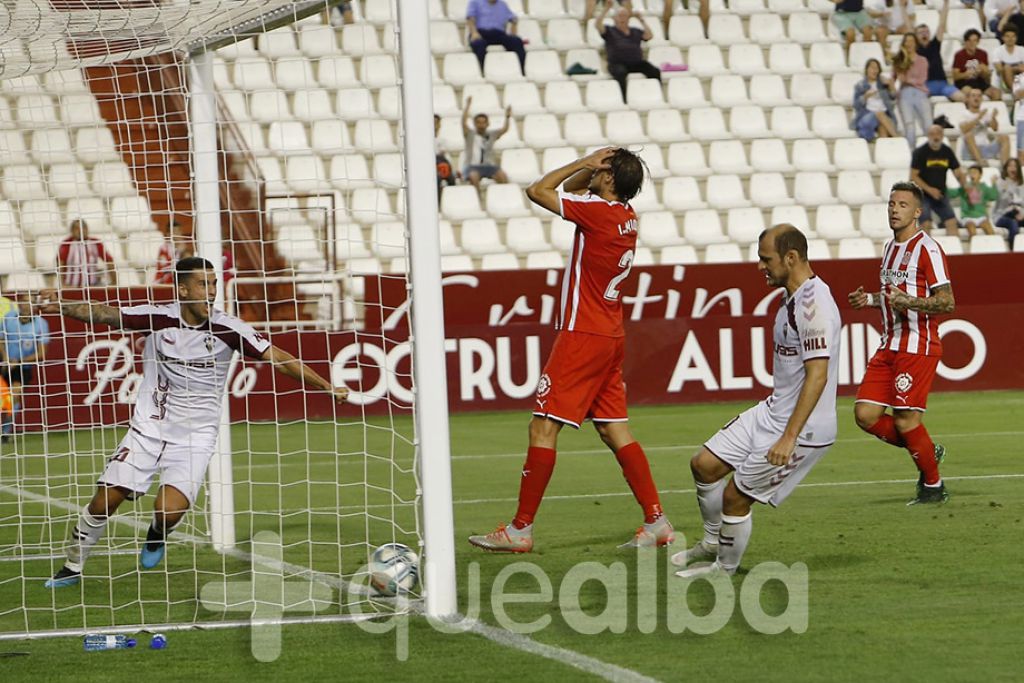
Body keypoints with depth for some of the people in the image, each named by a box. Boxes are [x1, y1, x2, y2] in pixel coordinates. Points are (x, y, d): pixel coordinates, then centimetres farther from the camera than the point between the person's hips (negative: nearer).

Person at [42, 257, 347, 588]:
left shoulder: (227, 328, -10)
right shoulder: (158, 318, -9)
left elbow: (277, 358, -7)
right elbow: (103, 314, -15)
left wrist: (326, 386, -11)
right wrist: (61, 307, -32)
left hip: (195, 437, -1)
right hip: (148, 429, 1)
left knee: (169, 509, -20)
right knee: (104, 502, -4)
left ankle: (156, 537, 18)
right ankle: (72, 567, 18)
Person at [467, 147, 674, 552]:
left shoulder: (599, 212, -16)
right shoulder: (626, 215, 8)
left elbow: (538, 190, -8)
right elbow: (572, 189, 25)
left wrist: (585, 162, -2)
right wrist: (589, 166, 7)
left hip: (584, 336, -9)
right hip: (610, 336, 9)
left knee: (543, 427, -5)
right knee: (614, 431, 11)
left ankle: (520, 530, -4)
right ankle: (656, 523, 8)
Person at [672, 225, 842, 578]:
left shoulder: (813, 305, -23)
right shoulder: (793, 298, 10)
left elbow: (817, 375, -29)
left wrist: (789, 437, -31)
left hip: (801, 427, -10)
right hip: (772, 413, 10)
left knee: (735, 496, -3)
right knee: (704, 465, 12)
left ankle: (725, 570, 17)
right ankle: (713, 543, 31)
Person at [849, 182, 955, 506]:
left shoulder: (927, 248, -12)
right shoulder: (889, 248, 15)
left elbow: (947, 302, -17)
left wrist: (908, 302, -29)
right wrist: (870, 299, 11)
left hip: (918, 347, -8)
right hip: (890, 345, 8)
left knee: (906, 420, -8)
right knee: (865, 414, -1)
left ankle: (933, 486, 10)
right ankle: (927, 451, 18)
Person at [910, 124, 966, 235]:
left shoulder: (947, 152, 3)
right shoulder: (920, 152, -9)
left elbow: (958, 173, 7)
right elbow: (913, 176, -12)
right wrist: (929, 189, -22)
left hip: (940, 195, 4)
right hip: (922, 195, -4)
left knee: (951, 222, -7)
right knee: (926, 224, -20)